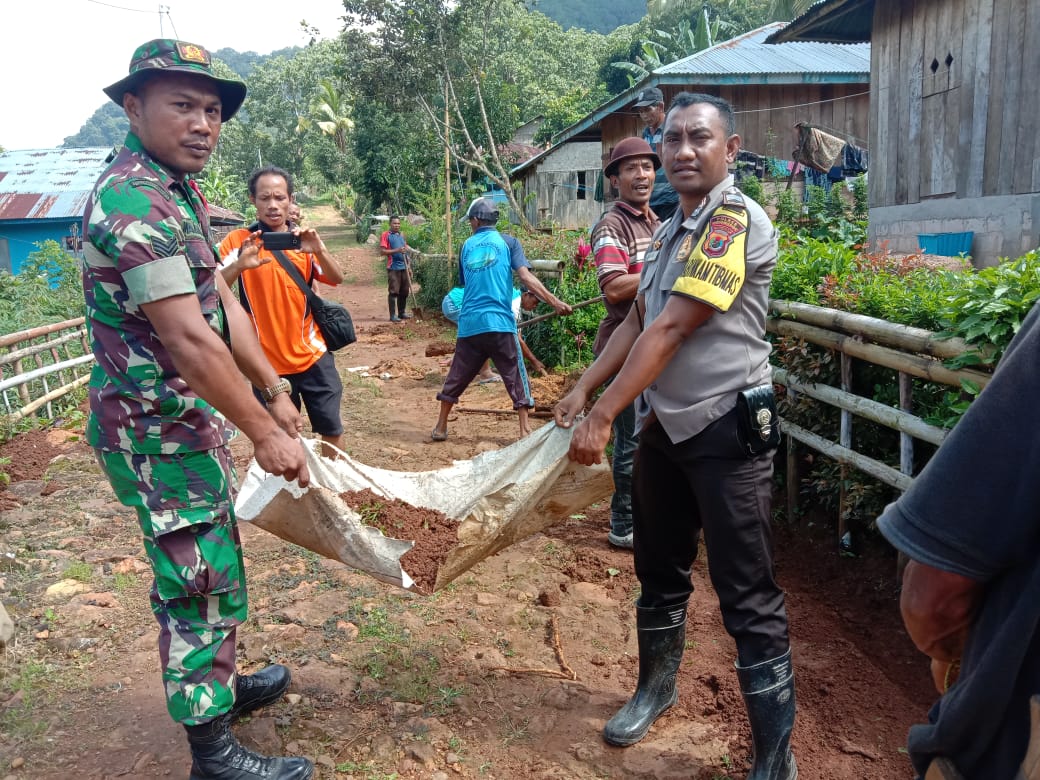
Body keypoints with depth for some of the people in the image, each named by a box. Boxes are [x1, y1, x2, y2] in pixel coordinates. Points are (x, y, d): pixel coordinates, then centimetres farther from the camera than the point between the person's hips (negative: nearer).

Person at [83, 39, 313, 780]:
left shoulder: (180, 194, 11)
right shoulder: (133, 200, -22)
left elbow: (224, 305, 11)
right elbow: (187, 340, -26)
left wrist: (275, 392, 12)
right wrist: (264, 433, -21)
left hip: (189, 420, 10)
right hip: (159, 432, -10)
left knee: (213, 568, 22)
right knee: (201, 584, 1)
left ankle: (223, 683, 42)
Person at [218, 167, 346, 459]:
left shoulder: (303, 239, 4)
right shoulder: (237, 241, -5)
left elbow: (336, 279, -8)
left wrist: (318, 250, -27)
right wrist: (239, 265, -34)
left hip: (312, 355, 2)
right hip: (268, 360, -2)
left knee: (332, 427, 9)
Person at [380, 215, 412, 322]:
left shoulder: (402, 235, 17)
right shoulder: (385, 235, -2)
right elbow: (382, 250, -10)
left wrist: (409, 266, 16)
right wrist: (397, 250, -20)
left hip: (404, 267, 6)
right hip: (393, 268, -6)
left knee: (404, 292, 10)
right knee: (393, 292, -6)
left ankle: (402, 312, 20)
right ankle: (393, 315, -3)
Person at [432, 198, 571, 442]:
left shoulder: (466, 246, 13)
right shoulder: (506, 241, 3)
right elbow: (526, 276, -9)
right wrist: (555, 302, -12)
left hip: (468, 323, 3)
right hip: (499, 322, -3)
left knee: (456, 377, 13)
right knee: (516, 377, 4)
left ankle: (440, 427, 21)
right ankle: (524, 431, 0)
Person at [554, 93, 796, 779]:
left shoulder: (737, 222, -15)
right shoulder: (671, 230, 13)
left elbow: (670, 330, -21)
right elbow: (638, 321, 14)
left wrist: (602, 416, -21)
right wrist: (583, 390, 4)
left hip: (726, 431, -8)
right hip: (664, 426, 8)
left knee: (747, 595, -2)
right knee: (660, 571, 20)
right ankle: (656, 688, 41)